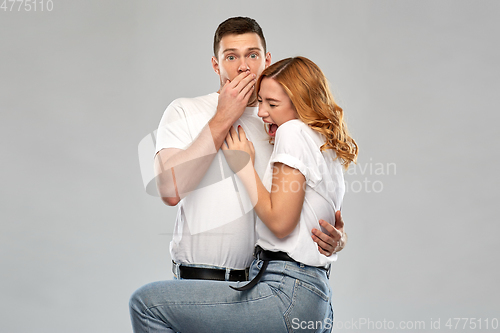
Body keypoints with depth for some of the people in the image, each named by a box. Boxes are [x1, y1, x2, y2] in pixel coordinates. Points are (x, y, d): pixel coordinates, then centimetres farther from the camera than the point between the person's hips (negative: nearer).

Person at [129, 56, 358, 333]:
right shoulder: (327, 148, 21)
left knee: (148, 302, -11)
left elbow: (280, 222, -14)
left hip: (286, 294, -11)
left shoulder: (294, 131, -7)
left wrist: (245, 167, -3)